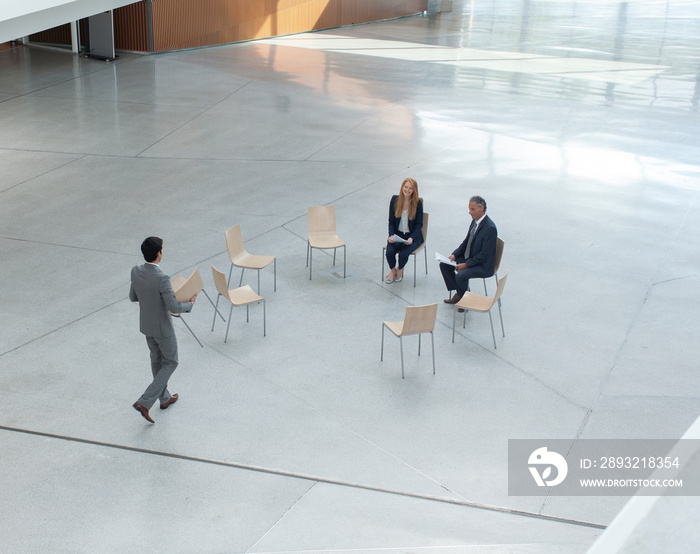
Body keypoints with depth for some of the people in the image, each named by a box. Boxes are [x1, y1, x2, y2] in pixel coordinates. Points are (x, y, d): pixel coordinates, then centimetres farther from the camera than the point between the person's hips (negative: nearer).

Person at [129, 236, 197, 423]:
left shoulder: (136, 271, -9)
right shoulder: (162, 279, -32)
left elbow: (133, 297, 5)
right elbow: (174, 307, -28)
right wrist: (190, 304, -10)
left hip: (145, 324, 7)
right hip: (162, 327, -7)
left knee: (156, 359, 25)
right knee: (170, 362, 12)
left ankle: (164, 398, 42)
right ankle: (144, 402, 4)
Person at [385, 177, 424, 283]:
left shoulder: (418, 203, -8)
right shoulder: (395, 200, -1)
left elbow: (419, 224, -6)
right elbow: (391, 221, 4)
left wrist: (411, 238, -20)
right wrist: (391, 235, -12)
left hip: (413, 235, -2)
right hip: (397, 234, 2)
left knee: (403, 254, -27)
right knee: (389, 252, -25)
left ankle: (400, 269, 11)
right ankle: (393, 269, 10)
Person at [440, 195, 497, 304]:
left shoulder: (490, 228, -24)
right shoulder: (475, 221, 3)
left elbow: (485, 254, -23)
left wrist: (466, 264, -22)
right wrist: (454, 254, -1)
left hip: (483, 265, -9)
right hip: (468, 258, 9)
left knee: (460, 275, -30)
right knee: (444, 265, 3)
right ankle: (459, 293, 9)